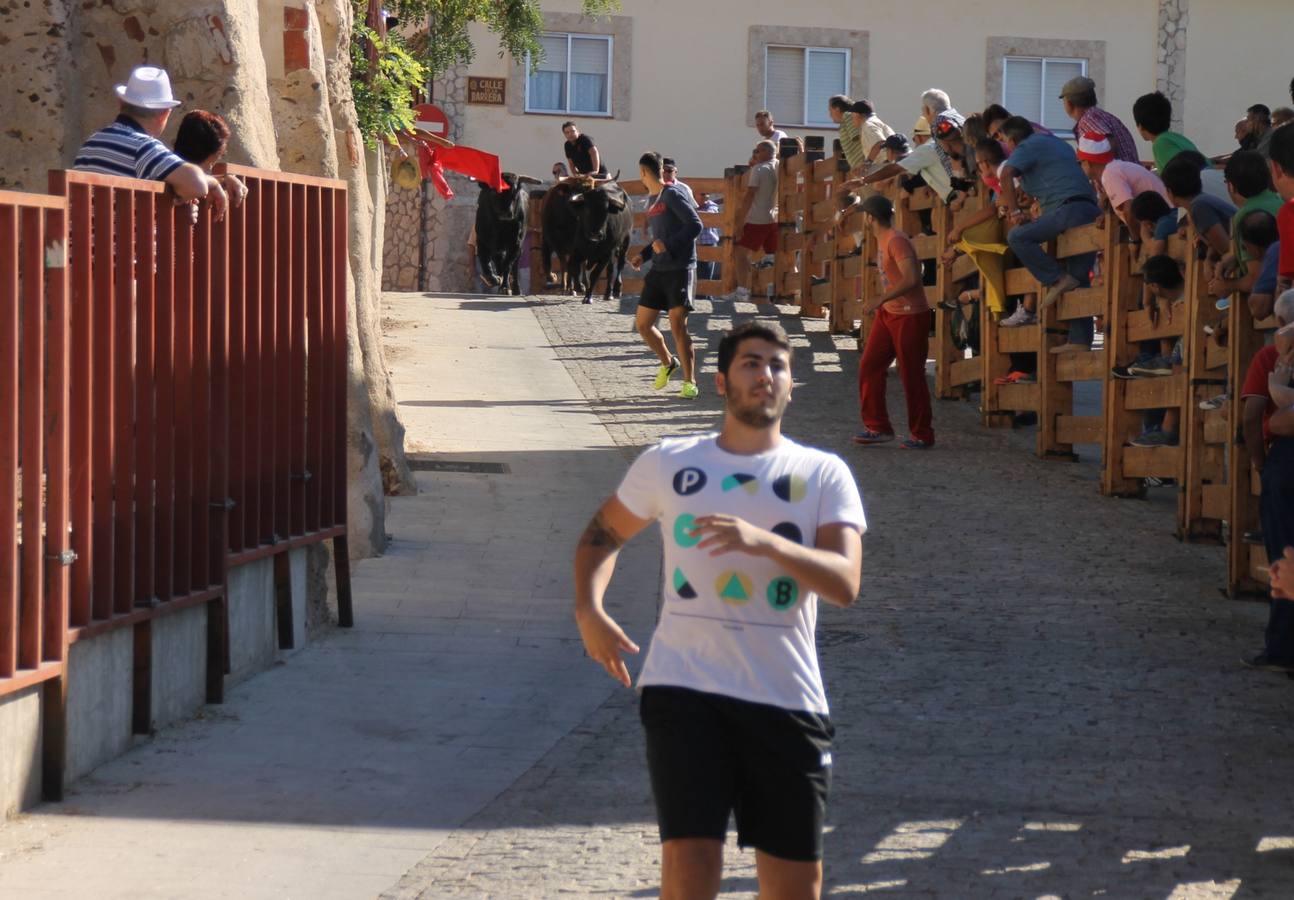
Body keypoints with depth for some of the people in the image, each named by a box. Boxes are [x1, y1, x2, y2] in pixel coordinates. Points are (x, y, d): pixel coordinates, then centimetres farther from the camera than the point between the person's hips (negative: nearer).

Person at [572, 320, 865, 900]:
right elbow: (603, 534, 25)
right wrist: (589, 610, 5)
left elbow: (844, 583, -8)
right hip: (684, 689, -1)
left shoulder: (823, 474, 6)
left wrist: (764, 542, -24)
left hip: (786, 699, 1)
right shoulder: (668, 463, 10)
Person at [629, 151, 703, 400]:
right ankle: (668, 363, 32)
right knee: (643, 324, 9)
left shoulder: (672, 195, -9)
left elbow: (695, 225, -16)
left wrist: (667, 245, -19)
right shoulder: (652, 201, 16)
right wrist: (644, 255, 11)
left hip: (679, 269, -8)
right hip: (658, 270, 8)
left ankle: (690, 382, -6)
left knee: (678, 325, -12)